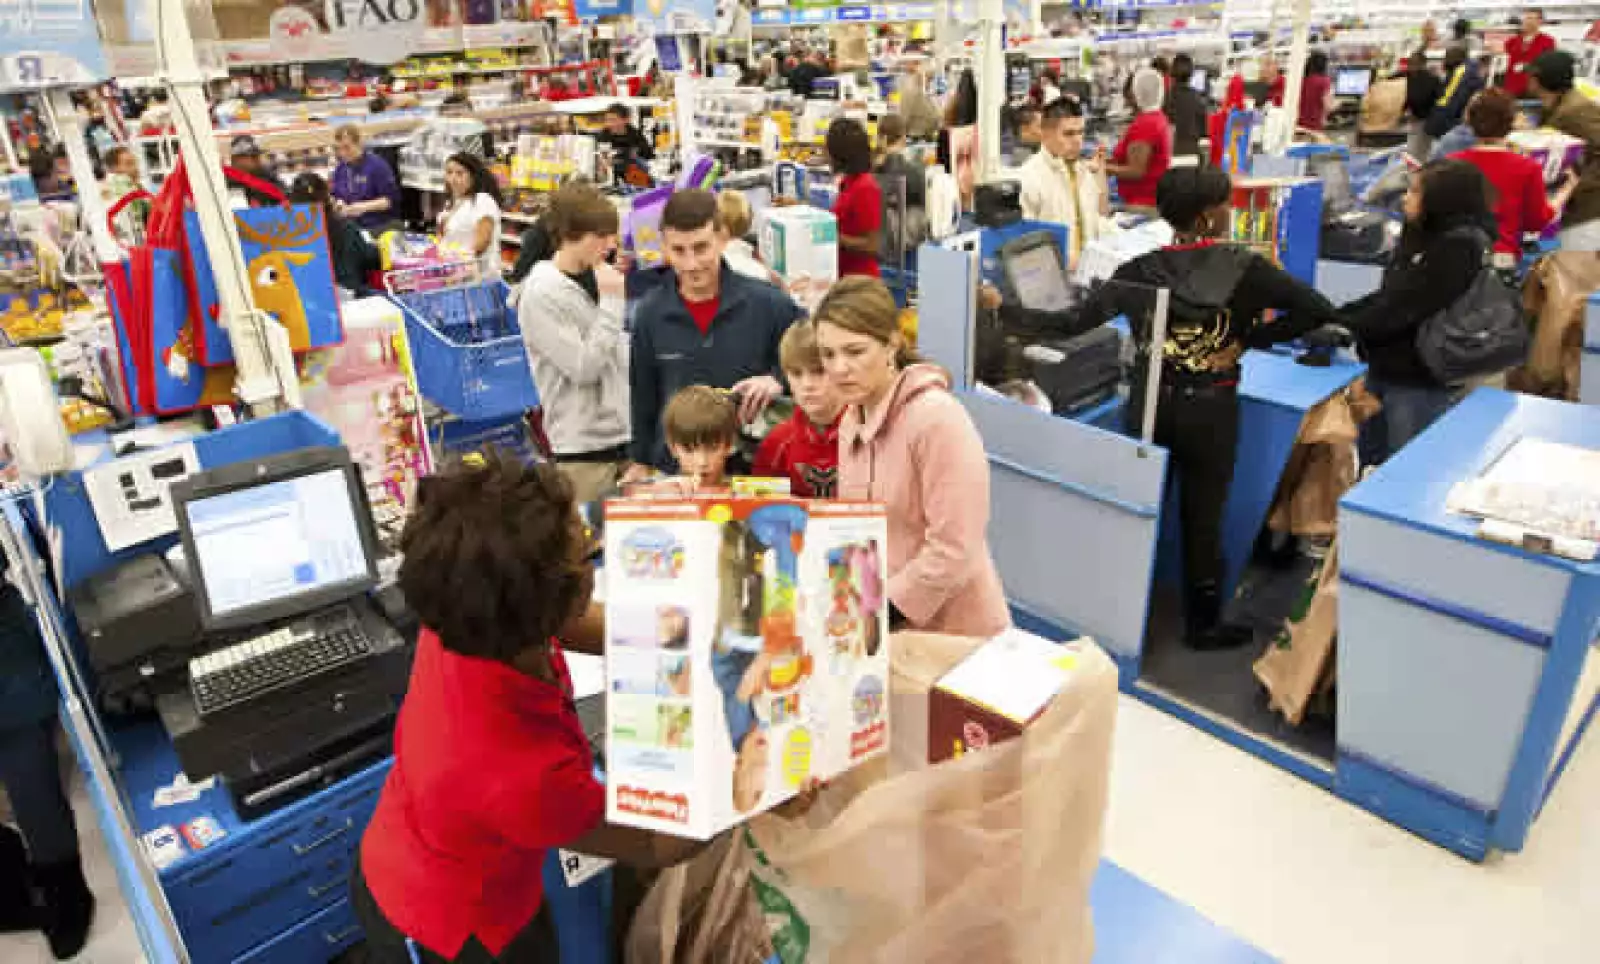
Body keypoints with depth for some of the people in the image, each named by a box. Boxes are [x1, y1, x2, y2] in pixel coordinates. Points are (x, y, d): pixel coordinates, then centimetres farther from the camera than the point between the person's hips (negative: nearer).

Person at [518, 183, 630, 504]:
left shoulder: (597, 280, 8)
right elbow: (584, 369, -18)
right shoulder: (541, 293, -13)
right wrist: (612, 301, -17)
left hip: (627, 436, 7)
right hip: (582, 448, -7)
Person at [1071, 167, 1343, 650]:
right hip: (1209, 409, -2)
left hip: (1149, 402, 3)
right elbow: (1319, 310, -16)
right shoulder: (1242, 266, -11)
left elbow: (1086, 319, -7)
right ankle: (1203, 624, 26)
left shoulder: (1139, 270, -5)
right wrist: (1248, 340, -9)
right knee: (1203, 517, 11)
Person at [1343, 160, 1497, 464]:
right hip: (1388, 368, 9)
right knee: (1373, 459, 19)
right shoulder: (1425, 236, 11)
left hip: (1420, 381, -9)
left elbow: (1404, 306, -22)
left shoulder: (1459, 247, -17)